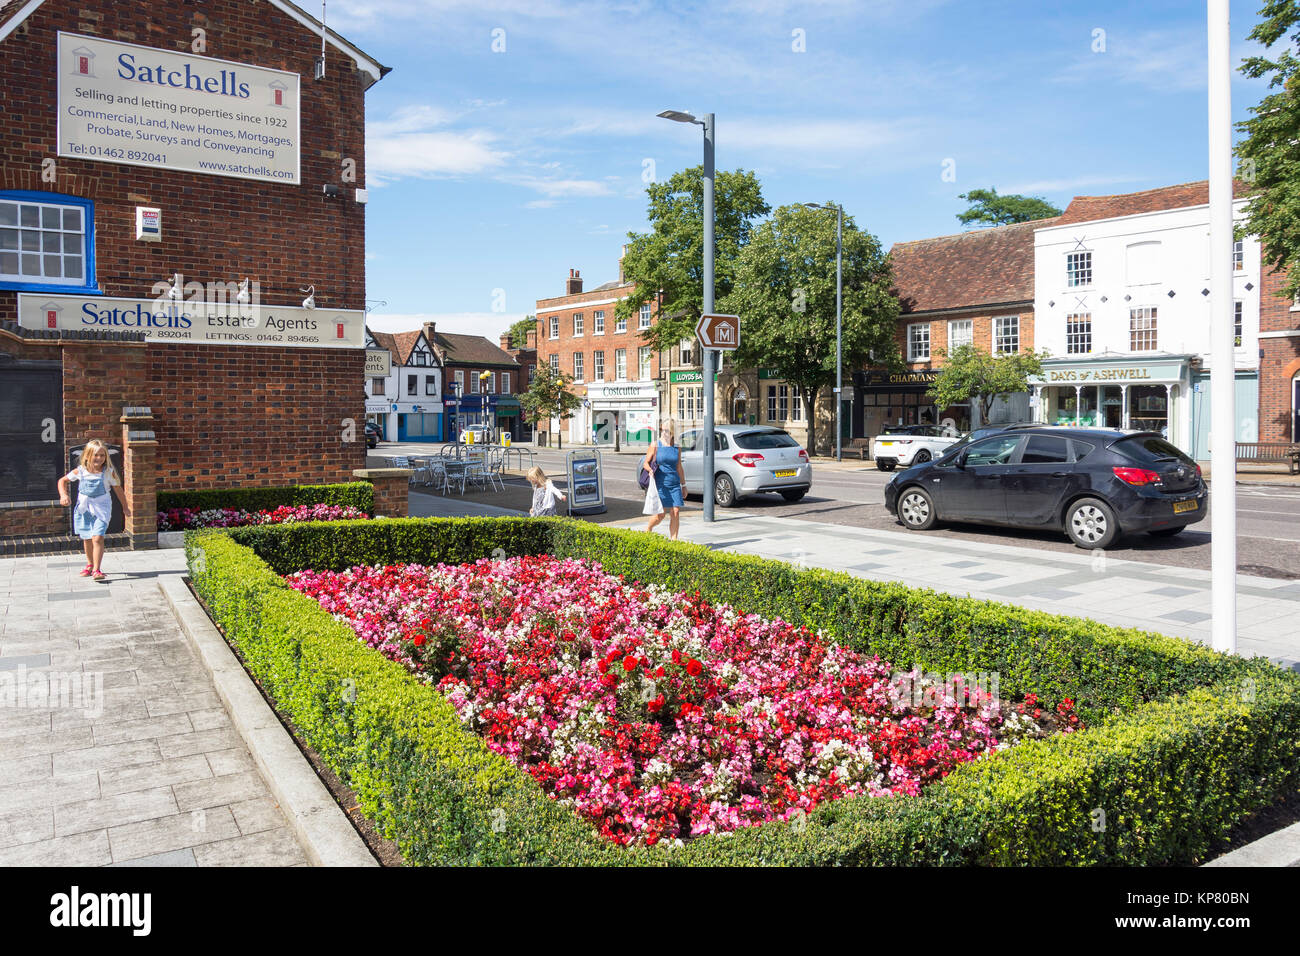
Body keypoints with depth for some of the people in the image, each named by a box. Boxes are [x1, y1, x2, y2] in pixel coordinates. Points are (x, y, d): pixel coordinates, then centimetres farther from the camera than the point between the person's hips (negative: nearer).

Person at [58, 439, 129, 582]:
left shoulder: (108, 472, -10)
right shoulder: (80, 471, -5)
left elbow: (118, 489, 3)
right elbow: (62, 481, 10)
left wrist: (125, 507, 11)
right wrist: (63, 495, -7)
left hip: (101, 508, -3)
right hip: (84, 508, 3)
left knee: (97, 538, -17)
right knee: (87, 539, 15)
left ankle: (96, 570, -17)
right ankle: (90, 565, 37)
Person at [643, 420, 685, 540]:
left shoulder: (677, 448, 11)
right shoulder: (655, 446, 1)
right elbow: (645, 462, 2)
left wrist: (683, 485, 16)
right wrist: (650, 470, -21)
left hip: (674, 484, 4)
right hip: (660, 484, -3)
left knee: (675, 512, -6)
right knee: (661, 514, -5)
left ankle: (674, 539, 1)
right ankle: (648, 528, 25)